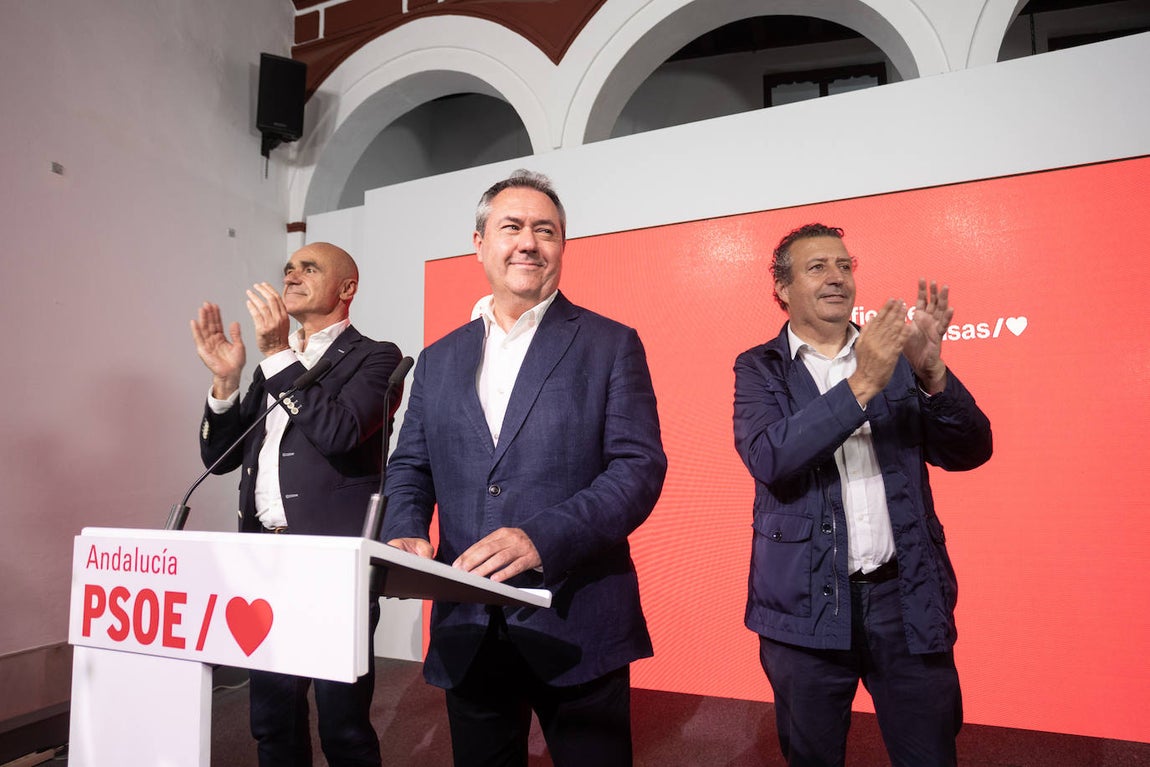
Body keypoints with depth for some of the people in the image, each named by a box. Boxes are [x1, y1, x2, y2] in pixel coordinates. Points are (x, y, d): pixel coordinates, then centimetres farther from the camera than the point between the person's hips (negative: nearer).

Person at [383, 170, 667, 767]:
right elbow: (410, 469, 12)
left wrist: (543, 538, -23)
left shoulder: (610, 346, -2)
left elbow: (640, 467, -10)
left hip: (576, 625, -3)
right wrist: (404, 535, -9)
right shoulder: (439, 359, 11)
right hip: (466, 629, 4)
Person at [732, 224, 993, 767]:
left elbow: (969, 452, 1)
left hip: (907, 599, 2)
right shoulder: (760, 368, 0)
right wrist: (861, 384, -24)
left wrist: (931, 371, -15)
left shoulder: (897, 357, 7)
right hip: (808, 602, -1)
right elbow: (767, 458, -18)